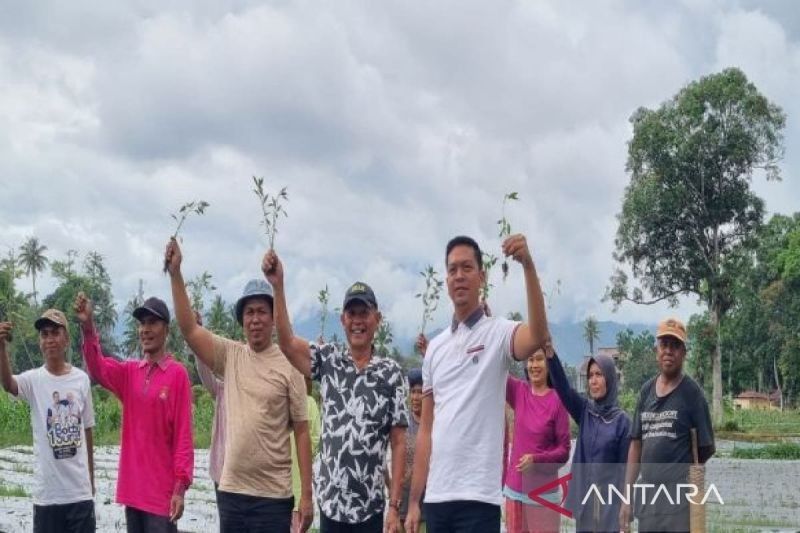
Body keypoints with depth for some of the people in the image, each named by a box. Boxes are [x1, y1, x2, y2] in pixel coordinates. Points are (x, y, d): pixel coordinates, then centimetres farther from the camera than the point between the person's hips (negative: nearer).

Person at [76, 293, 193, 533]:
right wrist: (88, 328, -24)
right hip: (132, 487, 6)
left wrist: (181, 486, -13)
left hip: (162, 489, -6)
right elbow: (98, 368, -9)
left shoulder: (178, 374, -7)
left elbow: (183, 435, -9)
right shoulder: (129, 372, 10)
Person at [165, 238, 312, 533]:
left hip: (273, 494, -4)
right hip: (230, 489, 4)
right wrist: (175, 273, -11)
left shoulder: (289, 366, -4)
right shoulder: (230, 356, 6)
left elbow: (301, 432, -3)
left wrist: (306, 494, -7)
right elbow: (189, 328, -4)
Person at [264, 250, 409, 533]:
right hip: (330, 502, 1)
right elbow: (287, 343, -11)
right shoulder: (328, 361, 5)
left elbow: (398, 443, -1)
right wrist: (277, 286, -20)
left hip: (371, 506, -1)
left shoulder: (391, 373, 0)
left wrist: (395, 506, -7)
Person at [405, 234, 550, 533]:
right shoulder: (434, 348, 15)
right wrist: (413, 501, 12)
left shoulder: (498, 333, -1)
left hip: (478, 496, -6)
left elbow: (538, 336, -26)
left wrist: (528, 265, -36)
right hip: (436, 497, 6)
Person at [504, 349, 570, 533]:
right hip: (514, 490, 4)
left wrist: (536, 460, -23)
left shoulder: (557, 401, -9)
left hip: (543, 493, -4)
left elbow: (564, 451, -7)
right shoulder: (519, 391, 3)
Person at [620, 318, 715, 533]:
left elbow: (707, 448, 1)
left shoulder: (692, 393, -3)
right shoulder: (646, 391, 13)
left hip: (679, 499, -6)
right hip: (648, 496, 6)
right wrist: (626, 497, 11)